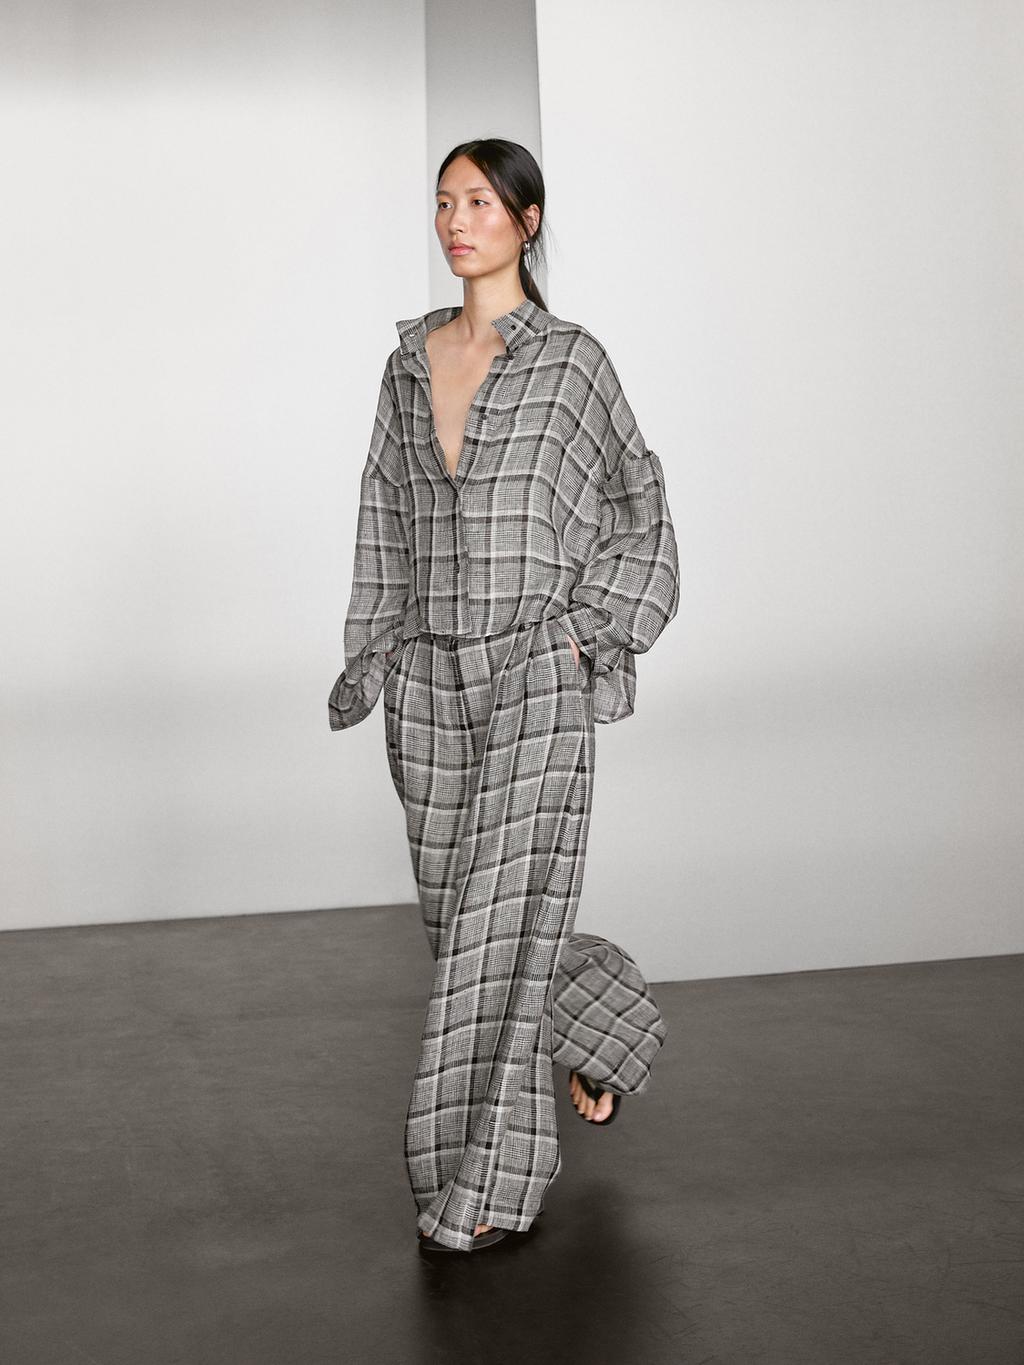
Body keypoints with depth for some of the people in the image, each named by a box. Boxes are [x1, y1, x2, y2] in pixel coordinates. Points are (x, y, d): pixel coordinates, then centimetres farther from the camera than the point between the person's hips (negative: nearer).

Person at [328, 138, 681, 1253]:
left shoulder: (571, 360, -2)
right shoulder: (410, 359, 11)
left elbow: (639, 507, 4)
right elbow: (385, 521, 14)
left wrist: (587, 631, -6)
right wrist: (371, 658, 9)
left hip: (534, 678, -5)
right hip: (428, 678, 5)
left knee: (501, 917, -6)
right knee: (462, 908, 11)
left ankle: (489, 1182, 5)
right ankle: (604, 1027, 38)